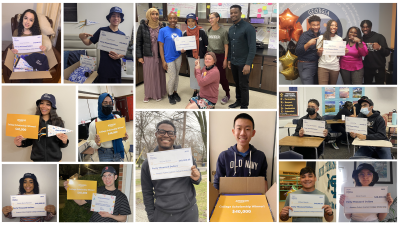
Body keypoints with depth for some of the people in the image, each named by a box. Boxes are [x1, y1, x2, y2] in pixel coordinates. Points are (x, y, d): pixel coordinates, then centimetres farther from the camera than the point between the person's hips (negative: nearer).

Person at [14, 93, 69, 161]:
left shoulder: (58, 122, -3)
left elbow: (61, 145, 0)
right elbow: (30, 141, 6)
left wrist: (64, 141, -19)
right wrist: (21, 143, -12)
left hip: (54, 159, -1)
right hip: (37, 159, 1)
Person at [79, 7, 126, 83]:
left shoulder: (122, 35, 6)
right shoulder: (102, 31, -1)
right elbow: (88, 42, 2)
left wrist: (119, 56, -11)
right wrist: (82, 38, -20)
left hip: (116, 68, 3)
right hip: (104, 68, -3)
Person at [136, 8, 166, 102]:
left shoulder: (162, 27, -2)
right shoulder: (143, 26, -4)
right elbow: (138, 42, 1)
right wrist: (139, 56, -1)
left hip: (160, 56, 1)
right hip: (148, 56, -1)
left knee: (159, 75, 7)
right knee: (148, 75, 5)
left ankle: (158, 94, 22)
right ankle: (148, 95, 18)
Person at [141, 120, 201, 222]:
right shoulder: (147, 164, 1)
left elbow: (196, 177, 10)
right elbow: (147, 193, 7)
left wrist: (196, 178, -12)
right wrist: (152, 218, 4)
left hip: (189, 213, 0)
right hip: (162, 216, 0)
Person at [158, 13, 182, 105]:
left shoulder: (179, 31, 7)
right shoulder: (163, 30, -8)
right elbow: (161, 46, -9)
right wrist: (163, 61, -12)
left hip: (178, 57, 5)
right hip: (169, 58, -5)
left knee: (177, 76, 12)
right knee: (172, 77, -2)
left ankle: (175, 92, 29)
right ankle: (170, 94, 19)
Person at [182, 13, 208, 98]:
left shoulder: (201, 31, -9)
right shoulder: (185, 33, -1)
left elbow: (207, 44, -5)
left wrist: (204, 54, -9)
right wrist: (182, 50, -17)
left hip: (201, 57, -3)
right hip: (191, 57, 3)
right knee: (193, 73, 12)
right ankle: (195, 90, 25)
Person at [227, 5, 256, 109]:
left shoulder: (248, 28, -14)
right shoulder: (231, 28, 9)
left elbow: (252, 48, -17)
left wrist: (248, 64, -22)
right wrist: (229, 59, 16)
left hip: (243, 63, -6)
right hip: (233, 63, 6)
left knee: (243, 85, 1)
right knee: (237, 84, 15)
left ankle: (244, 106, 12)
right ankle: (238, 101, 30)